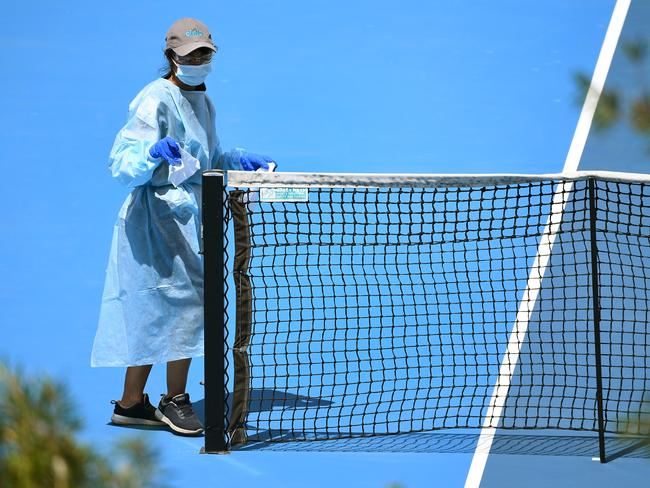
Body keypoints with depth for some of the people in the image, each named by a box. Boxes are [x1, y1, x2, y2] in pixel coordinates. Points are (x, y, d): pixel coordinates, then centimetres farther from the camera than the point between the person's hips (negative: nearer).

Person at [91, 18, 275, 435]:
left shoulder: (203, 101, 16)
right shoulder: (156, 101, -12)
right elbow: (122, 164, -19)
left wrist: (240, 160, 14)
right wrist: (154, 153, -37)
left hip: (188, 212, 9)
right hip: (161, 211, -9)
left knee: (154, 312, 9)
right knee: (188, 299, -11)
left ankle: (131, 404, 15)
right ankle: (175, 400, -1)